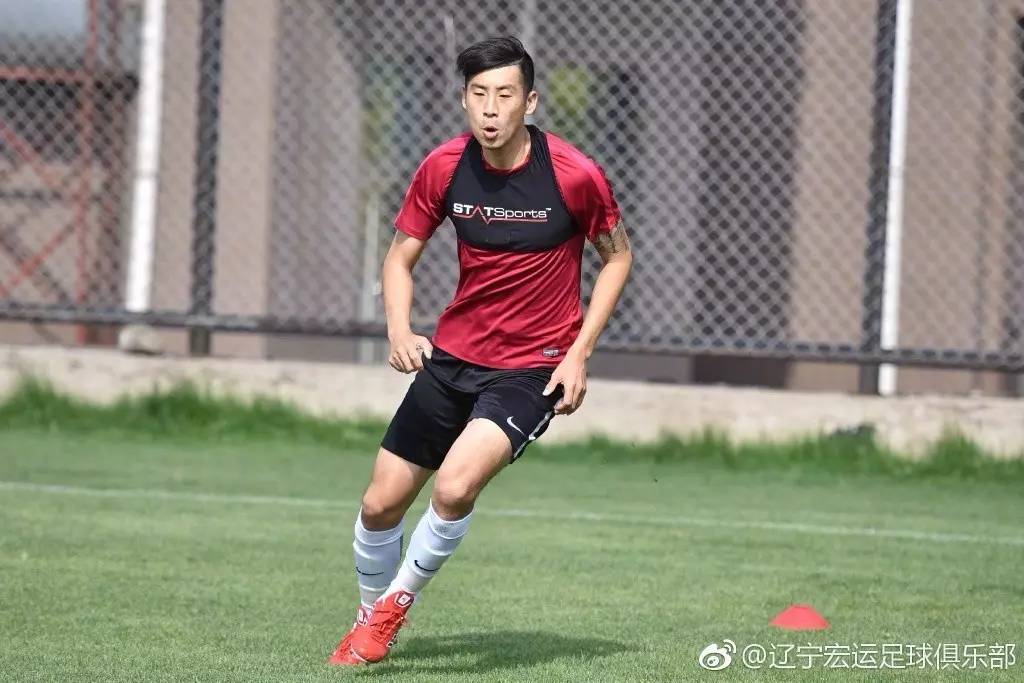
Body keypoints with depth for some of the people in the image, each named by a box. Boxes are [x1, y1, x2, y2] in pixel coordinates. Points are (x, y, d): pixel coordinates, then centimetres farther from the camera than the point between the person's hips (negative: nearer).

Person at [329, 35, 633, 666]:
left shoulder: (574, 175, -16)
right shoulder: (444, 168, -7)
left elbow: (618, 256, 0)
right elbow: (401, 256, 7)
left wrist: (578, 354, -8)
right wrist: (400, 331, -12)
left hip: (532, 368, -4)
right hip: (452, 355, 4)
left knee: (455, 488, -27)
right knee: (381, 505, 5)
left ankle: (398, 602, -1)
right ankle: (370, 618, 33)